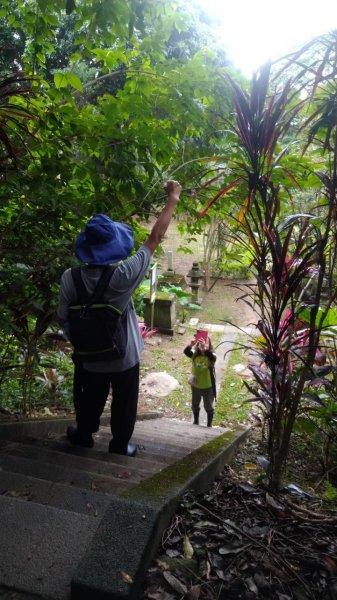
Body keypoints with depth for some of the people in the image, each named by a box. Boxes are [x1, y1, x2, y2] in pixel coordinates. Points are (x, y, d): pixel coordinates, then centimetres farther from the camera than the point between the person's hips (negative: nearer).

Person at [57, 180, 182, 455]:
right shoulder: (124, 276, -28)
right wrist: (173, 198, -10)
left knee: (89, 401, 28)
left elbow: (63, 319, -7)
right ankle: (120, 445, 41)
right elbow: (155, 237, -19)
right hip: (124, 358, -2)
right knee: (123, 405, 22)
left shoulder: (70, 278, -20)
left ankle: (84, 435, 51)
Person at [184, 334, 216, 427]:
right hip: (195, 385, 3)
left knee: (209, 407, 15)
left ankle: (209, 425, 35)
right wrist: (190, 345, -51)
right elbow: (186, 352, -30)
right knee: (195, 405, 23)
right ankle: (195, 422, 47)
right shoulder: (195, 354, -11)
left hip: (208, 387, -3)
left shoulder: (211, 356, -18)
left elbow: (212, 356, -43)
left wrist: (205, 348, -60)